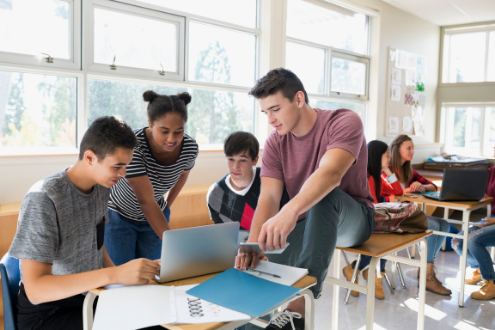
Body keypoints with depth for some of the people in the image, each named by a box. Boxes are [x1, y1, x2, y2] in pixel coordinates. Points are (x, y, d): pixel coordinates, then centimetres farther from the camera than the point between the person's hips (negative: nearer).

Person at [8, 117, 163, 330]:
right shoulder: (43, 199, -23)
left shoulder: (101, 186, -1)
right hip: (48, 311, -6)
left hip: (91, 294, 7)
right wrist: (115, 275, -37)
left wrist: (122, 275, -3)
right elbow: (35, 290, -28)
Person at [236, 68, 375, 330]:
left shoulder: (344, 122, -19)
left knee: (325, 196, -38)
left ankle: (298, 307, -40)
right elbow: (268, 197, -17)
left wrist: (290, 211, -57)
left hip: (353, 219, -4)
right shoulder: (275, 143, -4)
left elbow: (330, 173, -39)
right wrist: (254, 243, -36)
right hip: (307, 224, 5)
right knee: (258, 258, -19)